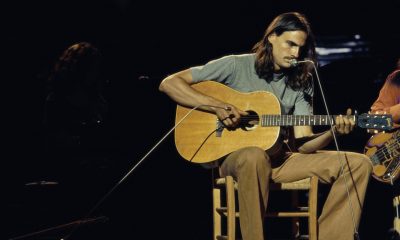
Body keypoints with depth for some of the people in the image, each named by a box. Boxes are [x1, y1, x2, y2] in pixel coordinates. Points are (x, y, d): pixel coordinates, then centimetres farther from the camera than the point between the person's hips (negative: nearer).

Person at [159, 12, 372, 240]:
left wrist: (332, 132, -19)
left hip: (280, 159, 5)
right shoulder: (237, 66, -3)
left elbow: (302, 144, 1)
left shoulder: (300, 84, 9)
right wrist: (217, 106, -19)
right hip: (233, 156, -5)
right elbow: (169, 83, -7)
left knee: (360, 164, -10)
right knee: (255, 156, -43)